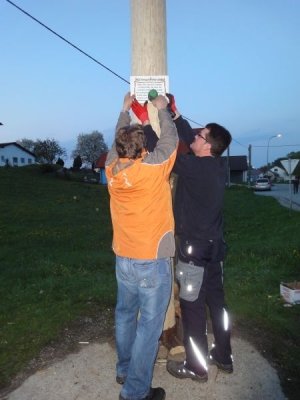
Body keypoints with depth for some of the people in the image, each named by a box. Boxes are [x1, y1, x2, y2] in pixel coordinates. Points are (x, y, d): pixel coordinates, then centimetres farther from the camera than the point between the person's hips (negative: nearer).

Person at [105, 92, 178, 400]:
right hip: (152, 262, -6)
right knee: (149, 325, 5)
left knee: (125, 314, 20)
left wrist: (125, 109, 28)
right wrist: (162, 110, 13)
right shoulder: (152, 167, -19)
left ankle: (124, 369, 38)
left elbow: (118, 139, 15)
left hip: (123, 259, 7)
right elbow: (170, 139, -3)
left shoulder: (112, 168, -4)